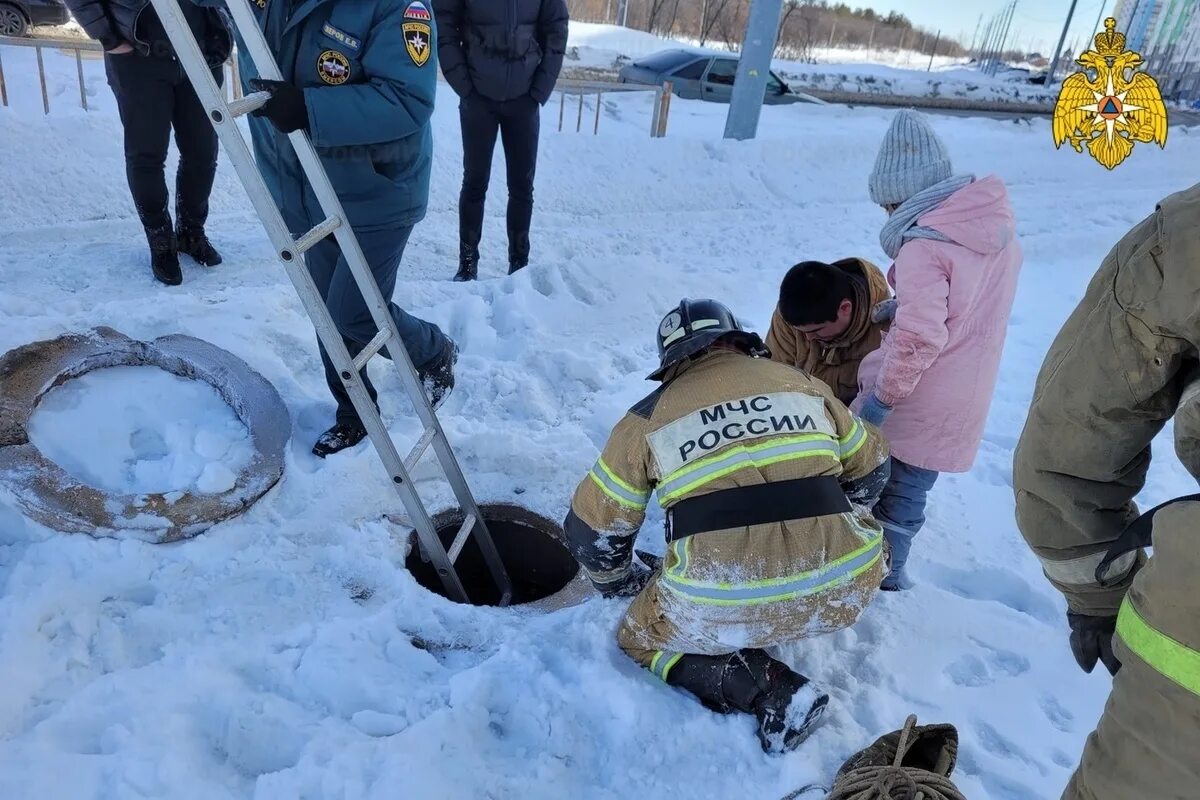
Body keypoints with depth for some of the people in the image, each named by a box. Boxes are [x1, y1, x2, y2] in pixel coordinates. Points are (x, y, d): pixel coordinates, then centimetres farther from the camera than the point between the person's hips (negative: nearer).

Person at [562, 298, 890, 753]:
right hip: (842, 592, 5)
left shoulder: (650, 416, 8)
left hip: (721, 610, -4)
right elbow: (870, 469, 25)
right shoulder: (801, 383, 14)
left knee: (644, 639, 25)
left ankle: (774, 694, 7)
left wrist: (622, 584, 32)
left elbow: (593, 527, 13)